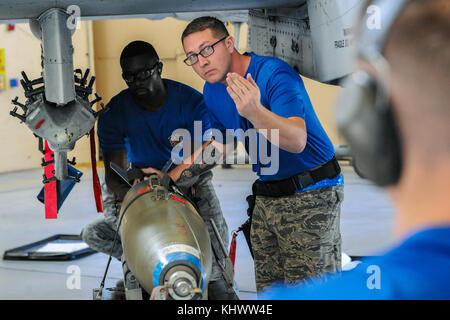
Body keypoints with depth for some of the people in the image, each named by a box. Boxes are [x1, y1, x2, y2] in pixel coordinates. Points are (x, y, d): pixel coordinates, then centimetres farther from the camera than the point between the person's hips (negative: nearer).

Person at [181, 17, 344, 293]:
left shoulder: (274, 74, -20)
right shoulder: (213, 90, 5)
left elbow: (297, 142, -33)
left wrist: (254, 111, -50)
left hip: (310, 194, -8)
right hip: (265, 196, 8)